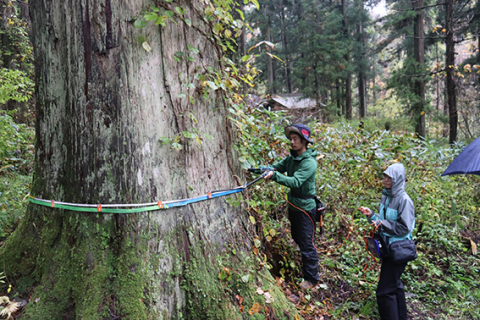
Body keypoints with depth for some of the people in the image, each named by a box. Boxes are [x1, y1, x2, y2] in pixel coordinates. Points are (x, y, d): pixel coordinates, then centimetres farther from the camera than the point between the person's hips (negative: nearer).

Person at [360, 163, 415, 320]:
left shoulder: (404, 200, -21)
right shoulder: (386, 195, 3)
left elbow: (404, 228, -21)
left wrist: (382, 224, -23)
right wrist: (371, 214, -5)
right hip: (387, 246, 9)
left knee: (385, 290, -4)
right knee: (394, 283, 23)